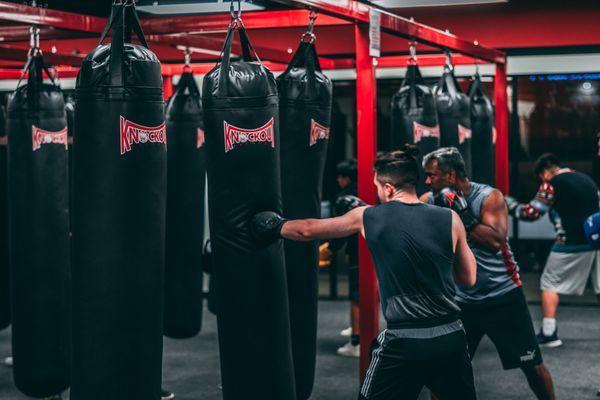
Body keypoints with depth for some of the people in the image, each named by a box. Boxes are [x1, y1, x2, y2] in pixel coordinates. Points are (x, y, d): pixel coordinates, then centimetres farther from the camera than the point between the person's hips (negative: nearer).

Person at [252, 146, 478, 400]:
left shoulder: (367, 217, 1)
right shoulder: (450, 219, 0)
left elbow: (308, 230, 16)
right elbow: (469, 279, 11)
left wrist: (276, 227, 34)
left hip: (403, 342, -2)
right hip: (451, 338, 2)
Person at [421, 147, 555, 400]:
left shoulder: (489, 197, -12)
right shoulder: (430, 201, -1)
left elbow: (495, 241, -23)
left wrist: (462, 215, -26)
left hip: (503, 296, -3)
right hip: (461, 301, 3)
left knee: (532, 365, 4)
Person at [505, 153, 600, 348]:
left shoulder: (552, 183, -4)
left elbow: (533, 213, -4)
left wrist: (513, 206, 11)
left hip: (573, 244, -6)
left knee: (550, 284, 8)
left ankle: (548, 334, 3)